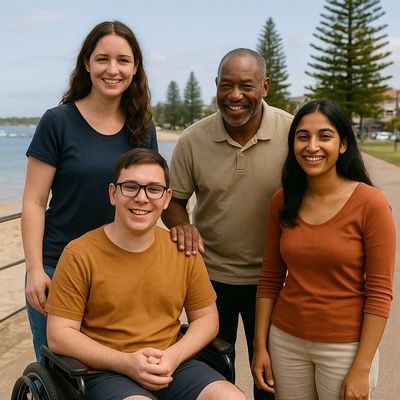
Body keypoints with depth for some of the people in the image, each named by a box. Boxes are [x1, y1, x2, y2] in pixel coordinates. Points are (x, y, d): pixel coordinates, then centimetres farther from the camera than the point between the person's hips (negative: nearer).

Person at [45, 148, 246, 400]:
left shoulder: (183, 251, 4)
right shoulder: (79, 255, -6)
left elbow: (206, 318, 11)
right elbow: (59, 335, -5)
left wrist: (173, 356, -8)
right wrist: (126, 362, -16)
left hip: (173, 367, 4)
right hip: (106, 372, -3)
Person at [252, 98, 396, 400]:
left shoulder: (370, 202, -14)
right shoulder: (282, 201, -2)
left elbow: (379, 293, -12)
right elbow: (270, 279, 4)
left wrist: (362, 369, -13)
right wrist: (260, 346, 2)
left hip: (345, 346, -3)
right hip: (286, 341, 4)